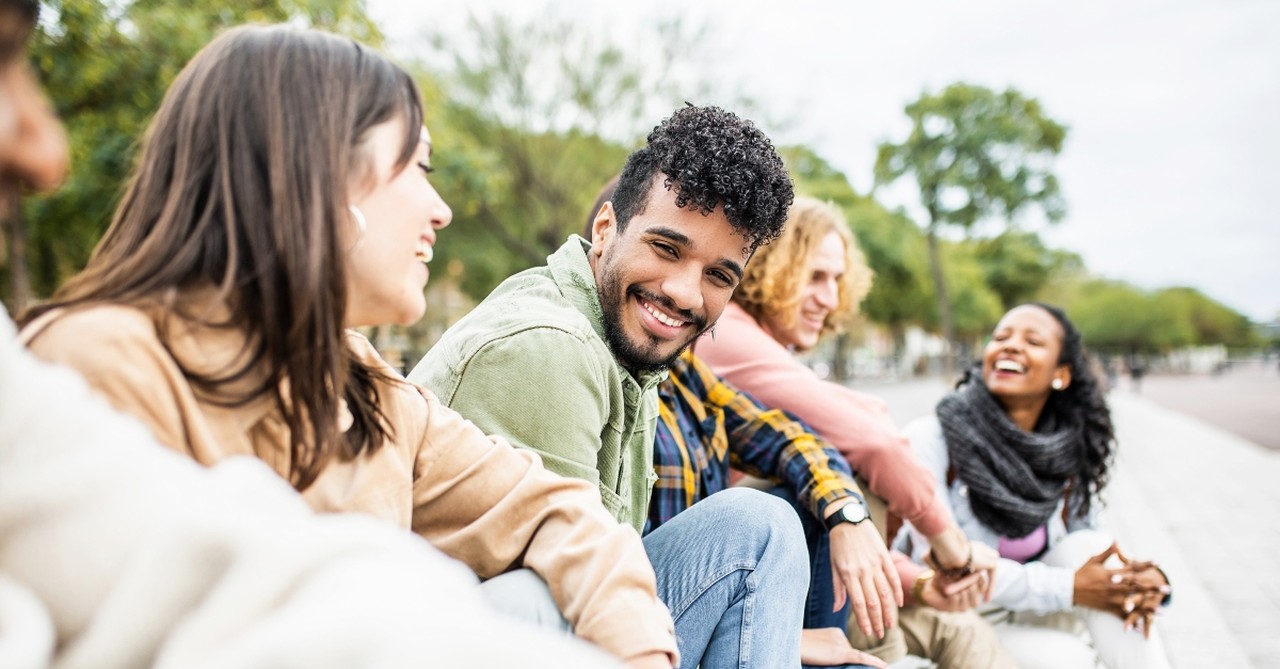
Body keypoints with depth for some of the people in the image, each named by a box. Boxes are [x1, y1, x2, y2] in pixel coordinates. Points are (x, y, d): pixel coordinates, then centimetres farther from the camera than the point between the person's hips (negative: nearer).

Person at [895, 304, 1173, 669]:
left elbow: (1094, 556, -1)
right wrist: (1069, 589, -26)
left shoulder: (1074, 450, -6)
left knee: (1086, 547, -20)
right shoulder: (931, 438, -20)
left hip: (1028, 617, 5)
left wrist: (1147, 578, -24)